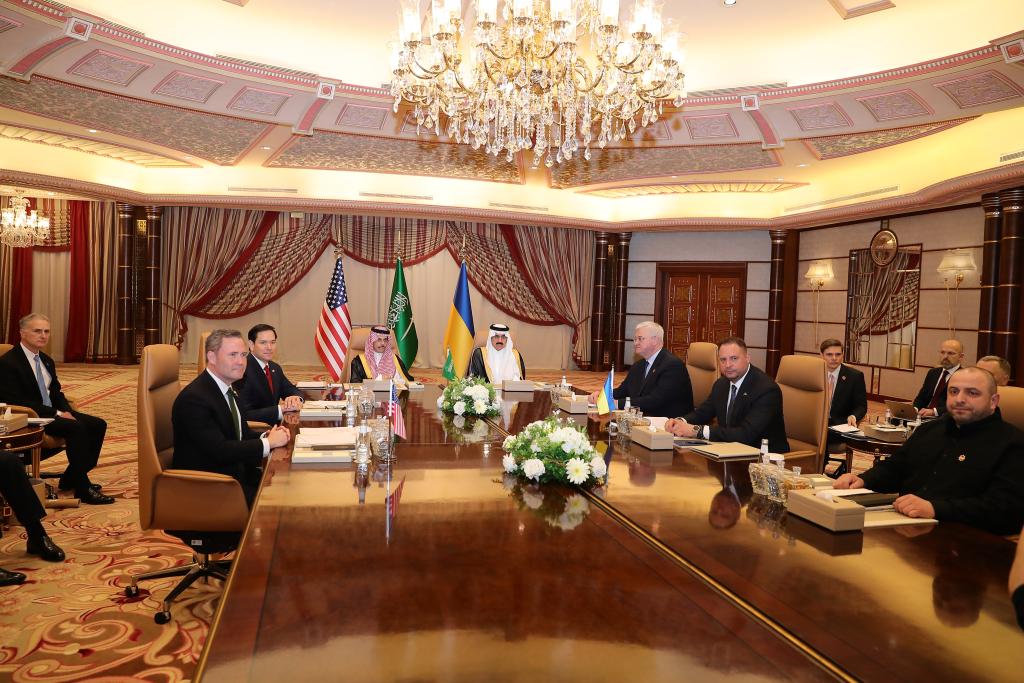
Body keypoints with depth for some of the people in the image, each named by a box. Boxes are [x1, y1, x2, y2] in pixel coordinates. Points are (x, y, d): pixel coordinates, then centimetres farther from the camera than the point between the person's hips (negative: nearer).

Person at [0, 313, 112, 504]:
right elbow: (16, 402, -19)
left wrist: (67, 412, -4)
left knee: (98, 425, -8)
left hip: (53, 412, 9)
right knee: (76, 428, -30)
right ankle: (83, 489, -24)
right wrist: (57, 414, -22)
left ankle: (71, 479, 1)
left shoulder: (47, 361, 15)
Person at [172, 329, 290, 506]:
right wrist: (268, 442, -19)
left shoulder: (227, 389, 8)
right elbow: (220, 450, -27)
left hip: (235, 473, 8)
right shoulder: (193, 398, -20)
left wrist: (266, 436, -10)